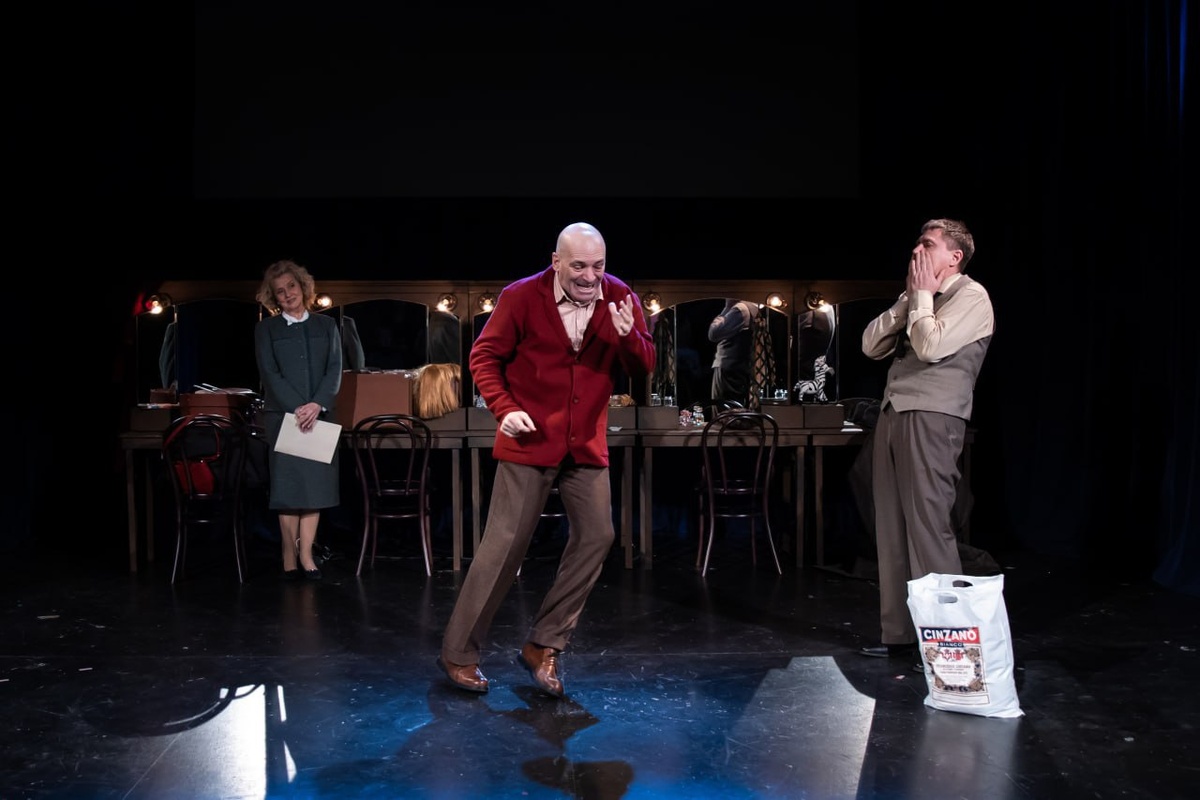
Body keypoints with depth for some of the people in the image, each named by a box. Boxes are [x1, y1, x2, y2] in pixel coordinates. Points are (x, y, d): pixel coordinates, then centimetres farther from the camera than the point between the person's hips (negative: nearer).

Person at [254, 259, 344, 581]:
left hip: (320, 416, 2)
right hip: (282, 416, -2)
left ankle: (306, 556, 2)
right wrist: (297, 409, -14)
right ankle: (290, 558, 2)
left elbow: (335, 370, 3)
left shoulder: (326, 325, 11)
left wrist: (317, 404, -13)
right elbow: (269, 374, -3)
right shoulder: (266, 329, 7)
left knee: (316, 483, -1)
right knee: (288, 485, -3)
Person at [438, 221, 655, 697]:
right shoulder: (521, 298, -9)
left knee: (596, 536, -1)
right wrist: (504, 408, -16)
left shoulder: (620, 299, -1)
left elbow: (644, 368, 0)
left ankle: (543, 646, 14)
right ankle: (458, 653, 12)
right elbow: (484, 356, -2)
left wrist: (628, 336, -21)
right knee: (505, 545, -3)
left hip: (586, 446, 4)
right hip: (529, 442, -4)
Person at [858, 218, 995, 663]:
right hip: (893, 414, 8)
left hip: (932, 418, -8)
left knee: (928, 526, -9)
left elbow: (931, 347, -18)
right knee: (891, 528, 8)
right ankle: (899, 633, 15)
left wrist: (922, 295, -4)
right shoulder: (918, 299, 21)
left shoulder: (971, 297, -3)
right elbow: (870, 346, 14)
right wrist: (909, 298, 7)